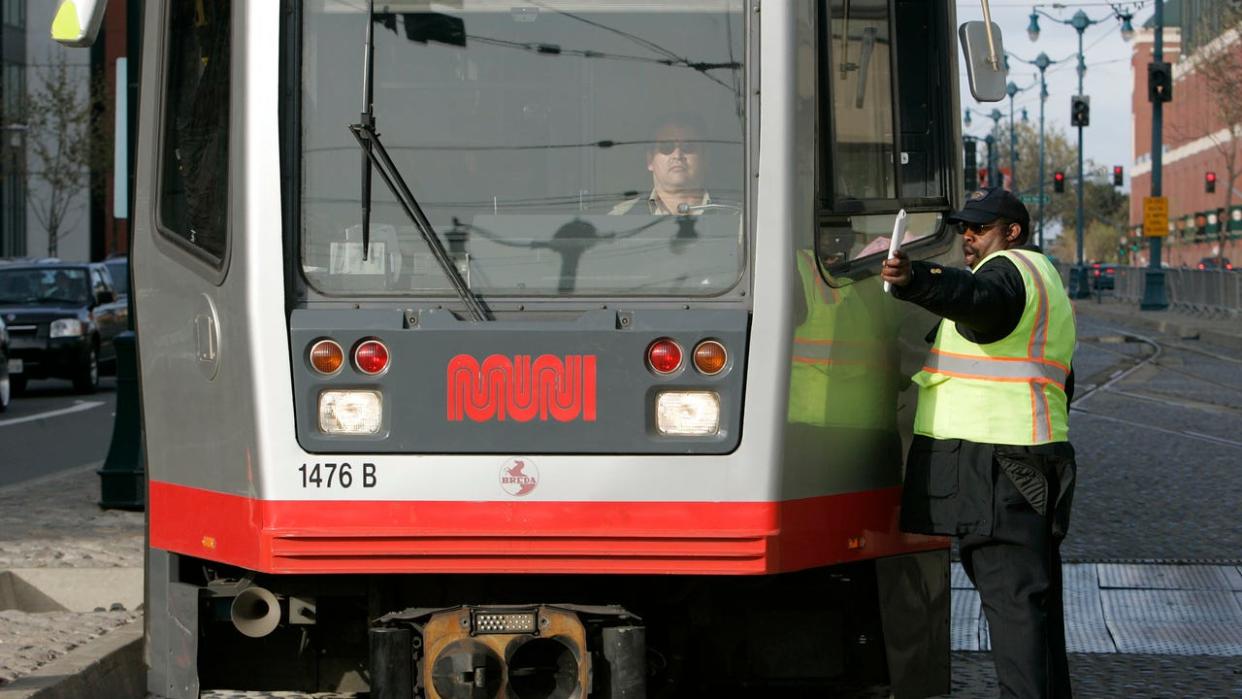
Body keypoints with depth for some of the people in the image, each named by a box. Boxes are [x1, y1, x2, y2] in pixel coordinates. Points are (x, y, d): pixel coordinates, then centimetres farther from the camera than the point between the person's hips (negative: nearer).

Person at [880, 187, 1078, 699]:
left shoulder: (1010, 270, -8)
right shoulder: (1047, 283, 26)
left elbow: (974, 297, -34)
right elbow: (1061, 388, 30)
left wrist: (915, 281, -51)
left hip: (991, 460, -11)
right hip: (1035, 456, 11)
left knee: (1010, 595, -14)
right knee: (1035, 595, 13)